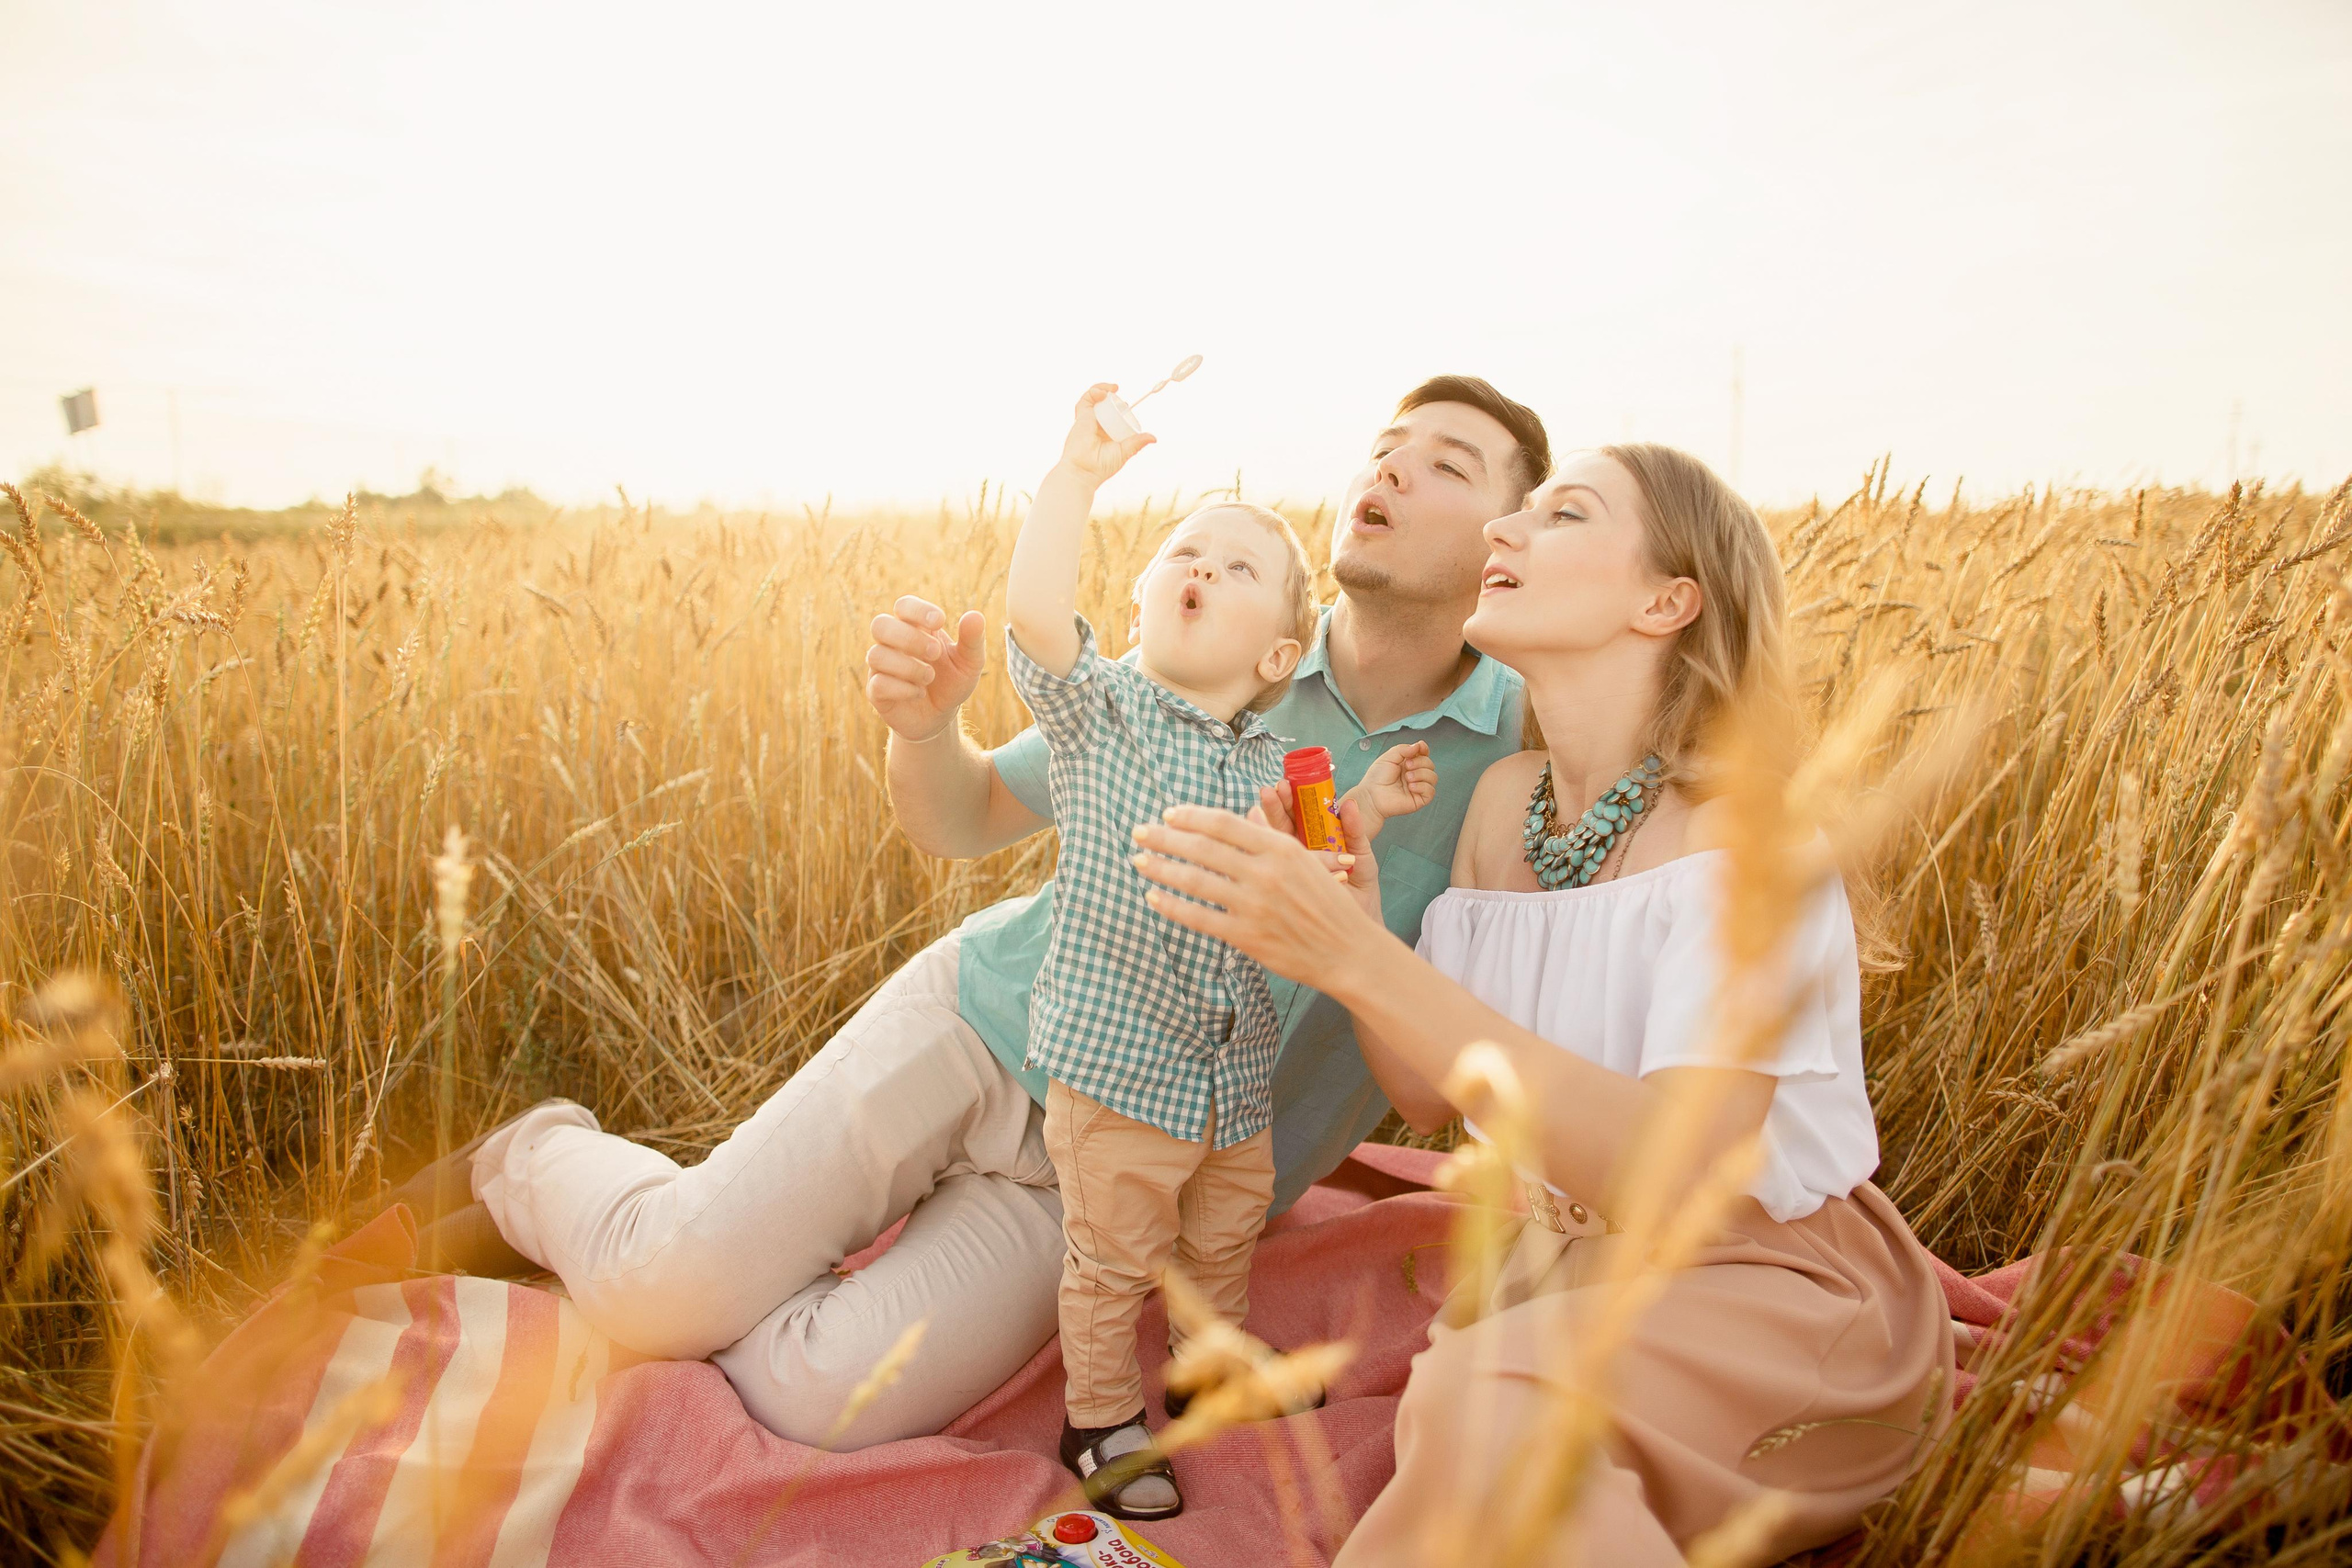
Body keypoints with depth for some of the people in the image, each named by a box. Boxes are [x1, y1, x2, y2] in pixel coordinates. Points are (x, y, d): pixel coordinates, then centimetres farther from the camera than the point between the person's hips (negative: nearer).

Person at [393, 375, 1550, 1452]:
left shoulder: (1526, 751, -9)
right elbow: (957, 822, 4)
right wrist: (924, 722, -17)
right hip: (990, 1019, 1)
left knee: (817, 1398, -17)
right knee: (662, 1289, -12)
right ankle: (536, 1161, 22)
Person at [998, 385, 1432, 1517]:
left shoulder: (1275, 764, 4)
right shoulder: (1097, 707, -11)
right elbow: (1032, 609, -29)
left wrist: (1367, 807, -2)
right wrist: (1078, 472, -31)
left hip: (1239, 1077, 6)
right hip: (1115, 1064, -5)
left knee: (1226, 1242, 24)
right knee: (1113, 1261, 8)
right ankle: (1099, 1415, 32)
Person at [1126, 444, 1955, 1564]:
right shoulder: (1507, 799, -1)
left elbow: (1682, 1178, -32)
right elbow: (1431, 1096, 0)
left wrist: (1357, 958, -39)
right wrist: (1342, 923, -19)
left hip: (1776, 1286, -5)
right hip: (1576, 1255, 6)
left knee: (1498, 1408, -33)